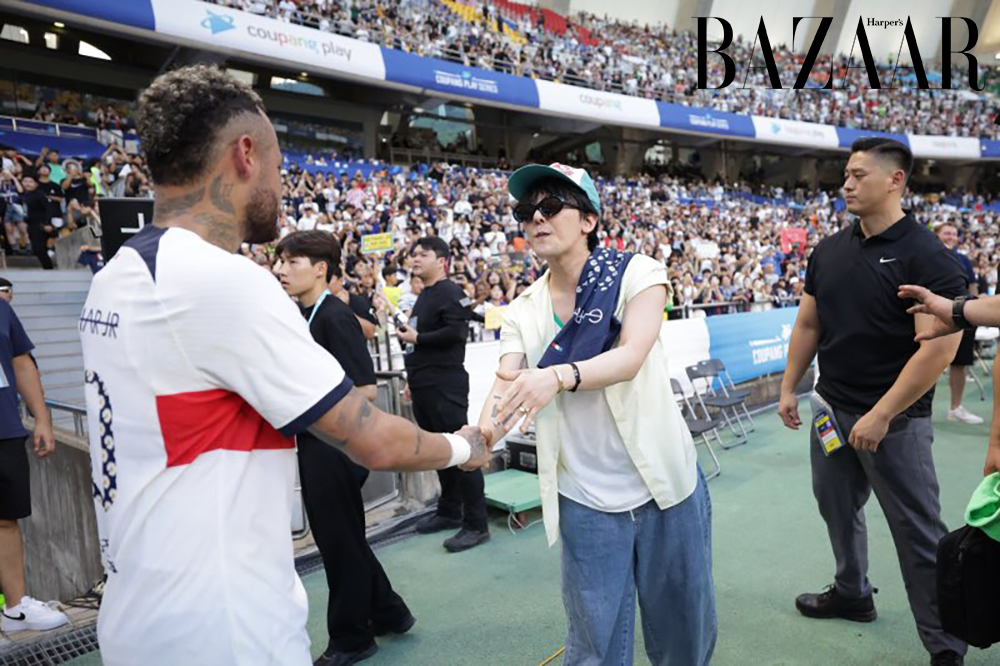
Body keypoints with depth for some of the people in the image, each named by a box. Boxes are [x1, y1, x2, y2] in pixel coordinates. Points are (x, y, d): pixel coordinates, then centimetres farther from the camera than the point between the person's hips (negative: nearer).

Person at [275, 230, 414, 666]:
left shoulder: (336, 317, -17)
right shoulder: (305, 316, 9)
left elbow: (364, 390, -22)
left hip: (335, 447, -9)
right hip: (314, 444, 9)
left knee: (340, 539, 6)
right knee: (336, 534, 19)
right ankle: (388, 613, 37)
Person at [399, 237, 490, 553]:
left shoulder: (449, 292, -10)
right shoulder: (424, 296, 19)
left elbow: (457, 332, -24)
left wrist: (416, 338, -15)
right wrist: (414, 376, 22)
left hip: (446, 386, -10)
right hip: (425, 386, 10)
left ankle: (476, 524, 0)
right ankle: (449, 511, 29)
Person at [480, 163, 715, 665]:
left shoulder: (635, 274, -7)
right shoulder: (523, 313, 2)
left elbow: (632, 357, -22)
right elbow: (506, 388, -10)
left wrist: (559, 376, -40)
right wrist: (484, 426, -33)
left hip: (664, 485, -1)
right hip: (584, 502, 2)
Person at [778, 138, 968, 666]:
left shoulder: (926, 256, -14)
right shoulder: (829, 250, 4)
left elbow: (939, 348, -20)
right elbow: (807, 324, 12)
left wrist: (881, 416, -20)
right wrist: (788, 387, 9)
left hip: (895, 419, -6)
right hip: (832, 407, 7)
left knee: (919, 533, 5)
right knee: (837, 506, 20)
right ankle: (852, 594, 43)